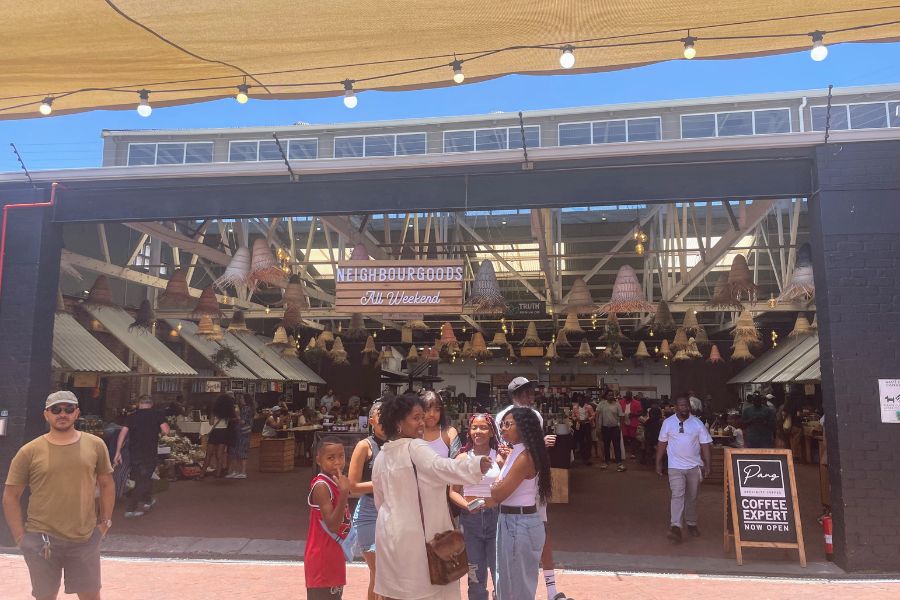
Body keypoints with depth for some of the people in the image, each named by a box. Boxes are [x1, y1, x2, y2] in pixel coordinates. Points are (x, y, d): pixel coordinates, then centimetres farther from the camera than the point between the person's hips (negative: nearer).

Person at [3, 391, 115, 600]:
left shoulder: (95, 445, 0)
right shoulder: (29, 452, -5)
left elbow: (106, 484, 10)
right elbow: (11, 496, 1)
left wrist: (105, 522, 5)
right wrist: (20, 536, -4)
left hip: (86, 538, 1)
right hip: (41, 540, -1)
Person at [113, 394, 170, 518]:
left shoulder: (132, 416, 5)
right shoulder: (157, 414, -2)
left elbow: (122, 433, -4)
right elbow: (165, 431, -13)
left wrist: (118, 453, -2)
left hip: (134, 452, 4)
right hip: (149, 452, -4)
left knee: (146, 477, 21)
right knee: (143, 480, 6)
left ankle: (147, 501, 37)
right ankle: (130, 508, -1)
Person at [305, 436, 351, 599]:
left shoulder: (336, 482, 6)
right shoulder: (321, 486, -20)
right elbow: (332, 524, -28)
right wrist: (344, 492, -33)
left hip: (334, 555, 9)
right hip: (322, 557, -9)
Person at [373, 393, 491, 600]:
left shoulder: (382, 456, 10)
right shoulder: (415, 448, -14)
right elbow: (440, 467, -34)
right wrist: (476, 465, -47)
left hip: (391, 532, 7)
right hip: (416, 534, -7)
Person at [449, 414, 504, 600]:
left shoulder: (499, 456, -4)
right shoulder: (463, 458, 1)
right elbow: (453, 491, 2)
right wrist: (466, 505, -16)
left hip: (495, 517, -1)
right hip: (470, 519, 2)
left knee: (500, 571, 3)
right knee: (476, 574, 15)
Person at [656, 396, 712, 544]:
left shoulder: (698, 423, 0)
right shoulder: (668, 423, 0)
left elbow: (705, 445, 0)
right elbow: (662, 444, 5)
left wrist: (707, 465, -6)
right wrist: (658, 463, 4)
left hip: (694, 466, 2)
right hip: (675, 467, -1)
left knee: (692, 497, 12)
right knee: (677, 495, -13)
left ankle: (691, 524, 29)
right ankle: (676, 527, -19)